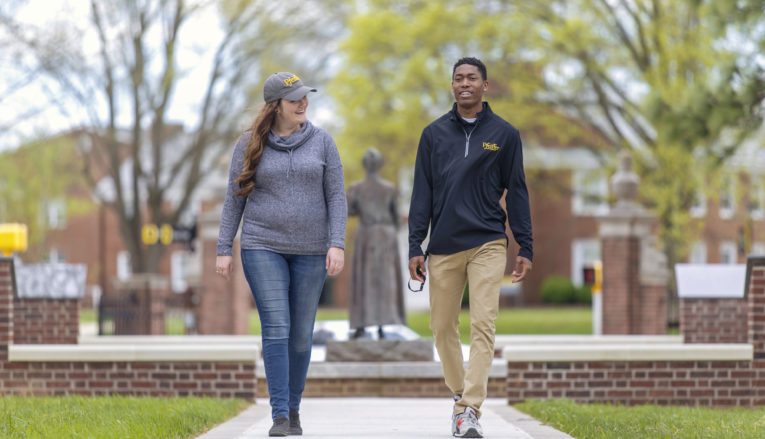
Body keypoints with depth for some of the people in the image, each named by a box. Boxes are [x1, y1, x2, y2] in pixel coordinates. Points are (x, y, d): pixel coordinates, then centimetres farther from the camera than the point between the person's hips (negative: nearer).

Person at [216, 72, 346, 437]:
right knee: (276, 329, -11)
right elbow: (234, 199, 5)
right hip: (263, 248, -2)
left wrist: (337, 244, -8)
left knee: (301, 335, 6)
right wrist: (224, 249, 0)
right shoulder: (250, 145, 1)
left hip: (310, 251, 2)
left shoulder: (321, 141, 3)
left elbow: (336, 196, 2)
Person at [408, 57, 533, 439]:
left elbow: (516, 192, 7)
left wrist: (525, 248, 2)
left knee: (482, 326, -12)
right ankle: (459, 396, 24)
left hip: (487, 245, -2)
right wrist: (415, 247, 2)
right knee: (443, 328, 6)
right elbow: (422, 193, 8)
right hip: (443, 247, 2)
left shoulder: (504, 134, 6)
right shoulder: (434, 134, 9)